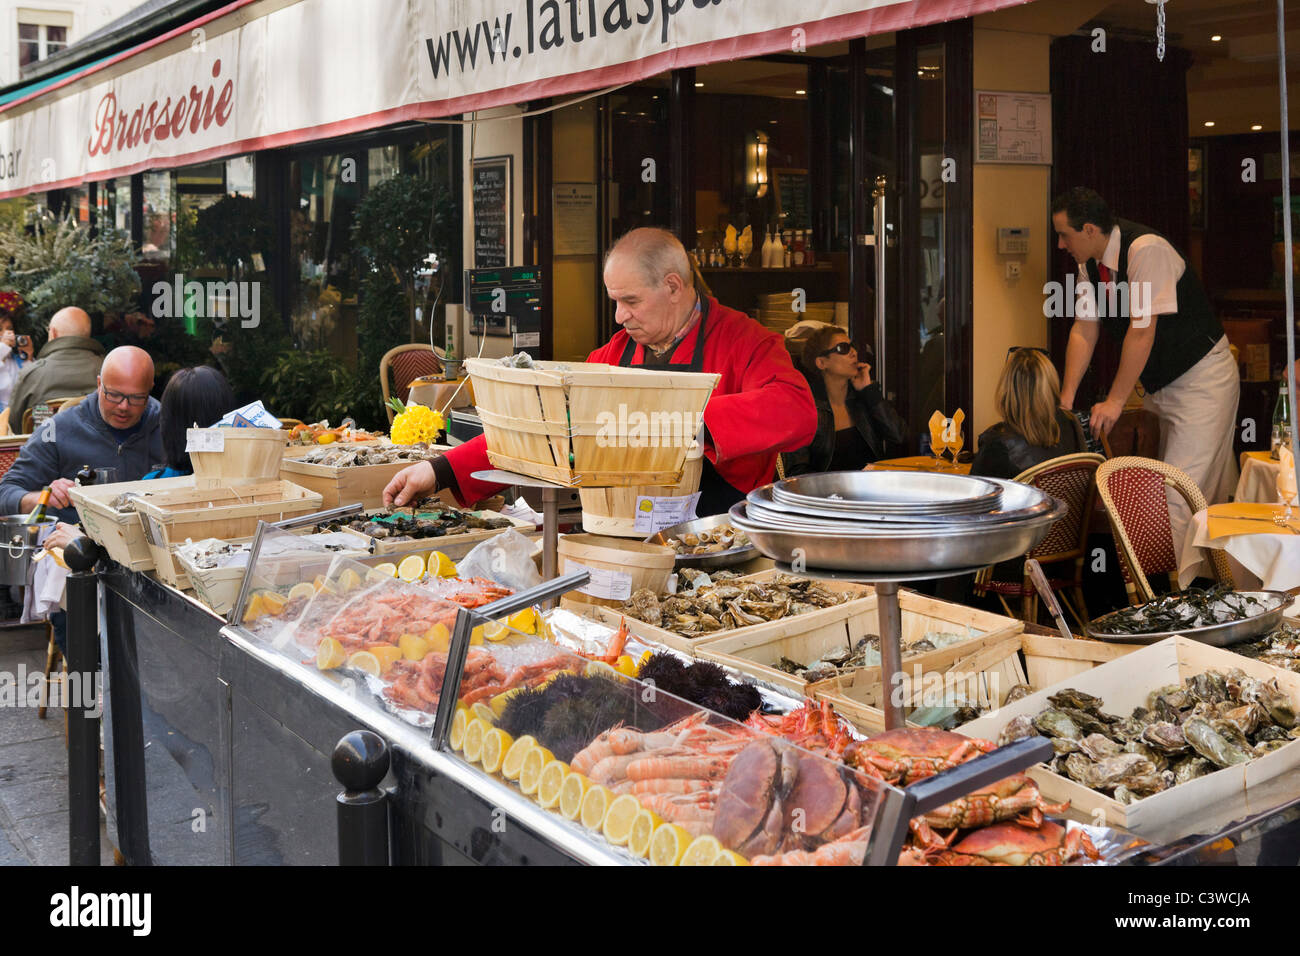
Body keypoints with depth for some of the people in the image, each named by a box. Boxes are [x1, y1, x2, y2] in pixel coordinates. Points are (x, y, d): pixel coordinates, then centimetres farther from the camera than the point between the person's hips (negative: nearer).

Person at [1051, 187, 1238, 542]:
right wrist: (1066, 397, -2)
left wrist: (1115, 401, -22)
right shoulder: (1090, 262, 2)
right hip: (1160, 384, 9)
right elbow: (1084, 330, 4)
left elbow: (1142, 330, -26)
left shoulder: (1146, 249, -24)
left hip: (1201, 377, -9)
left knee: (1181, 491, -13)